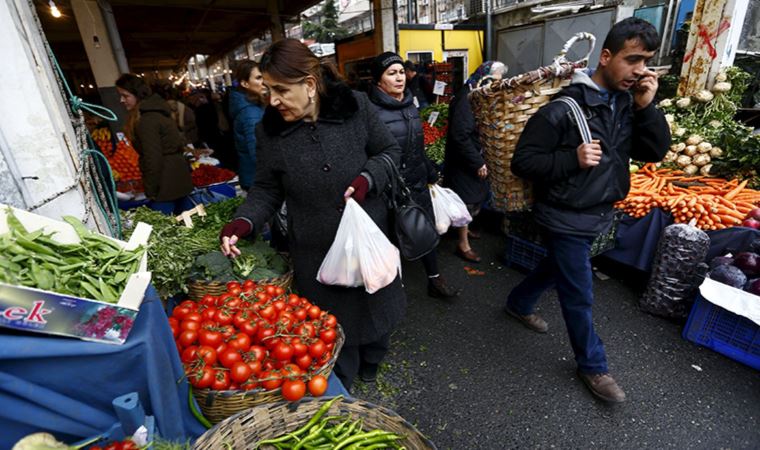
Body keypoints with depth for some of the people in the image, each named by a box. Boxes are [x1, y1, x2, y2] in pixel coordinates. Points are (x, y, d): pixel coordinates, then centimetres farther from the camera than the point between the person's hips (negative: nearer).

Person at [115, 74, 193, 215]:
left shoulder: (146, 120, -16)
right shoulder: (156, 110, 13)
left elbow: (152, 158, -19)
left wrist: (150, 191, -12)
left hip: (165, 182, -10)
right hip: (178, 175, 10)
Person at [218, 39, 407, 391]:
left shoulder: (354, 105, -9)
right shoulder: (270, 130, -7)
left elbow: (390, 151, 1)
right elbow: (267, 189, 1)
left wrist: (367, 179, -17)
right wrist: (243, 222, -16)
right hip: (315, 252, 0)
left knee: (375, 305, 23)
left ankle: (370, 365, 55)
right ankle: (339, 389, 43)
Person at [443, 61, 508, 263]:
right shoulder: (466, 98, -20)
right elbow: (460, 135, -27)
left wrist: (480, 159, 4)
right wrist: (477, 162, -22)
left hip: (475, 158, 9)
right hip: (463, 161, -9)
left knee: (478, 197, 17)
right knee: (467, 201, 0)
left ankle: (464, 228, 39)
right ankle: (463, 244, 15)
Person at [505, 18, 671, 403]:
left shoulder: (629, 104, 2)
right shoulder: (564, 108, -20)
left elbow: (656, 152, 0)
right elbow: (522, 161, -18)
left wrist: (646, 107, -11)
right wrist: (573, 159, -29)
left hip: (598, 215, 8)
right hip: (566, 219, -7)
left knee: (557, 268, 25)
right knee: (579, 295, 6)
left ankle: (518, 304, 50)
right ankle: (592, 365, 28)